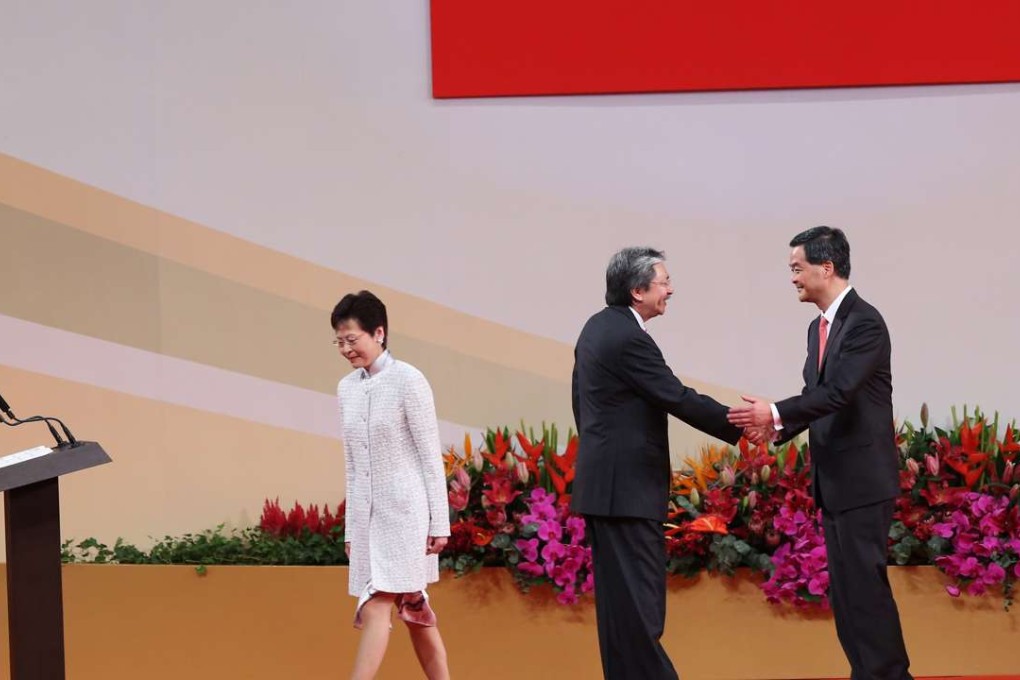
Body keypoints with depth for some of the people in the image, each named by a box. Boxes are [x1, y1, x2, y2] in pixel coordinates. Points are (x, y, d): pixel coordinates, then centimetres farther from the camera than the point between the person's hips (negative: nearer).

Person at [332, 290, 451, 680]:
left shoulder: (408, 381, -8)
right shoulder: (347, 389, 11)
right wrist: (351, 528, 16)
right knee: (413, 610, 9)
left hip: (405, 509, -6)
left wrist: (439, 523, -9)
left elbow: (431, 456, -7)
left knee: (375, 608, -14)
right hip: (367, 512, 6)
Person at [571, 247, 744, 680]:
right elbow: (678, 399, -18)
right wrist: (741, 428, -12)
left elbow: (581, 404, 20)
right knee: (637, 592, -7)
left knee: (620, 593, 12)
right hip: (627, 486, -10)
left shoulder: (598, 327, 13)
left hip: (603, 479, 10)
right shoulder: (628, 338, -18)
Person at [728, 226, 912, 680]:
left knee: (865, 581, -8)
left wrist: (777, 413, -26)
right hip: (833, 481, 9)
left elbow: (840, 391, -24)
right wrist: (779, 427, 0)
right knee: (844, 586, 11)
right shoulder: (820, 327, 14)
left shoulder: (865, 323, -15)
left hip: (863, 480, -9)